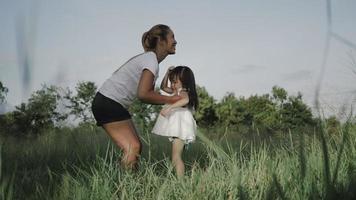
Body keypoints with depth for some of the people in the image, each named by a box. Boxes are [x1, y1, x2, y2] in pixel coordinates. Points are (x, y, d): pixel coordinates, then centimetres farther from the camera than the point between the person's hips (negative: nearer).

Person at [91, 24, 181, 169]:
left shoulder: (148, 58, 16)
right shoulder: (151, 60, -14)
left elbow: (148, 94, 14)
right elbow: (143, 94, -25)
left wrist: (170, 100, 2)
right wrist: (170, 100, -15)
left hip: (108, 103, 10)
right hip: (108, 103, -10)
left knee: (135, 146, 7)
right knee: (133, 148, -13)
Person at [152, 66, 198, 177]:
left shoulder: (183, 92, -12)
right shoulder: (175, 92, 19)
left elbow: (186, 100, -36)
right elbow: (163, 87, 31)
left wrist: (170, 107, -47)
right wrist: (167, 74, 16)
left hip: (180, 129, -11)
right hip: (176, 130, 11)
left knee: (176, 157, -18)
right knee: (175, 157, 13)